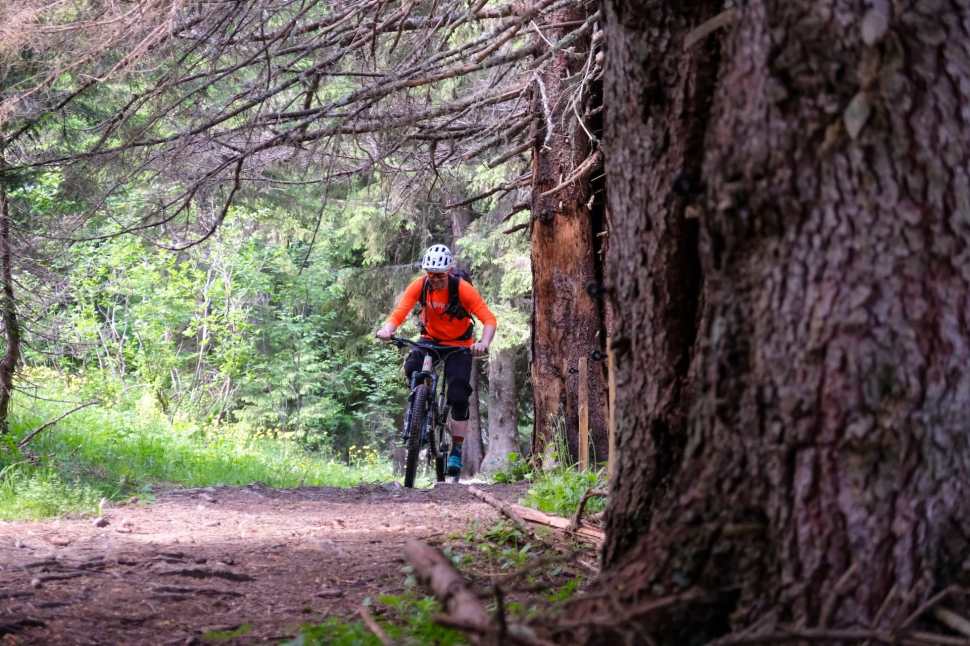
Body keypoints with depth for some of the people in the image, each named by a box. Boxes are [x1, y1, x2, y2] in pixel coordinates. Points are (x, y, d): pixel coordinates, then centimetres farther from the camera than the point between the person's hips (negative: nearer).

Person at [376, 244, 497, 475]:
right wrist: (387, 330, -47)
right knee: (411, 368, -29)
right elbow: (399, 313, -25)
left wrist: (484, 343, -47)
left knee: (459, 396, -13)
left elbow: (489, 320, -27)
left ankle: (456, 451, -1)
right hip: (430, 339, 2)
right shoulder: (419, 286, -18)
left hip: (459, 345, -2)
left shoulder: (463, 289, -24)